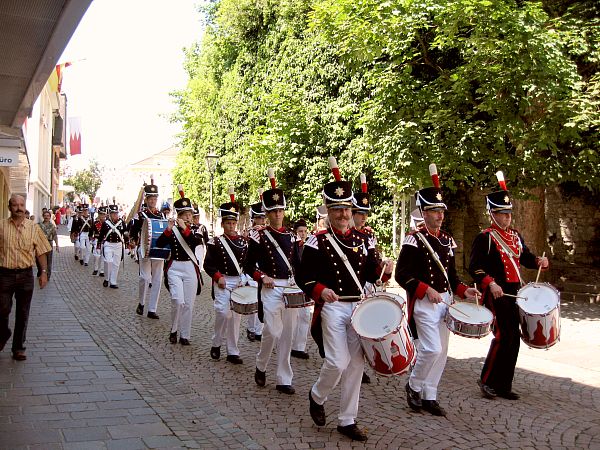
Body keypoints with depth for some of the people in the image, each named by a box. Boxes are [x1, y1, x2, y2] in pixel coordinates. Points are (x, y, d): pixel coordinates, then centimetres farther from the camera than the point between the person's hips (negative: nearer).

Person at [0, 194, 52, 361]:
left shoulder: (33, 228, 3)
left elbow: (41, 252, 7)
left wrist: (44, 272, 1)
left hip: (26, 274, 1)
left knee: (22, 313, 7)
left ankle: (19, 348, 19)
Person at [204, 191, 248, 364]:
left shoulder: (243, 241, 11)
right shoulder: (215, 243, 0)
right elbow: (208, 264, -3)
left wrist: (245, 278, 0)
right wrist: (218, 277, -16)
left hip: (240, 282, 4)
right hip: (223, 283, -4)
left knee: (236, 316, 4)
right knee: (223, 313, -15)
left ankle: (232, 352, 11)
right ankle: (216, 343, 8)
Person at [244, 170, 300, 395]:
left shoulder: (291, 236, 12)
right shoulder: (259, 236, -2)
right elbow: (249, 266, -1)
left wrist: (298, 282, 1)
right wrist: (262, 277, -16)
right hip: (270, 288, -5)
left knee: (287, 334, 5)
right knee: (273, 331, -10)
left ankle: (284, 380, 13)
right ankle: (261, 366, 18)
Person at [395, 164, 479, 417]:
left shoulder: (447, 240, 12)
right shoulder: (414, 240, -10)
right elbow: (402, 275, -14)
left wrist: (463, 291, 3)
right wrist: (426, 290, -22)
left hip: (445, 301, 7)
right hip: (423, 302, -7)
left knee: (441, 352, 9)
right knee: (432, 348, -14)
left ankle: (429, 396, 20)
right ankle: (414, 386, 11)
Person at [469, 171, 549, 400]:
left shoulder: (515, 236, 16)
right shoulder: (484, 238, -7)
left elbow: (525, 257, 25)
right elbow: (474, 267, -13)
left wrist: (538, 261, 4)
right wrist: (490, 283, -26)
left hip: (514, 294, 8)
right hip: (496, 294, -8)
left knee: (514, 338, 8)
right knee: (503, 336, -13)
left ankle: (503, 385, 18)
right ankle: (487, 380, 3)